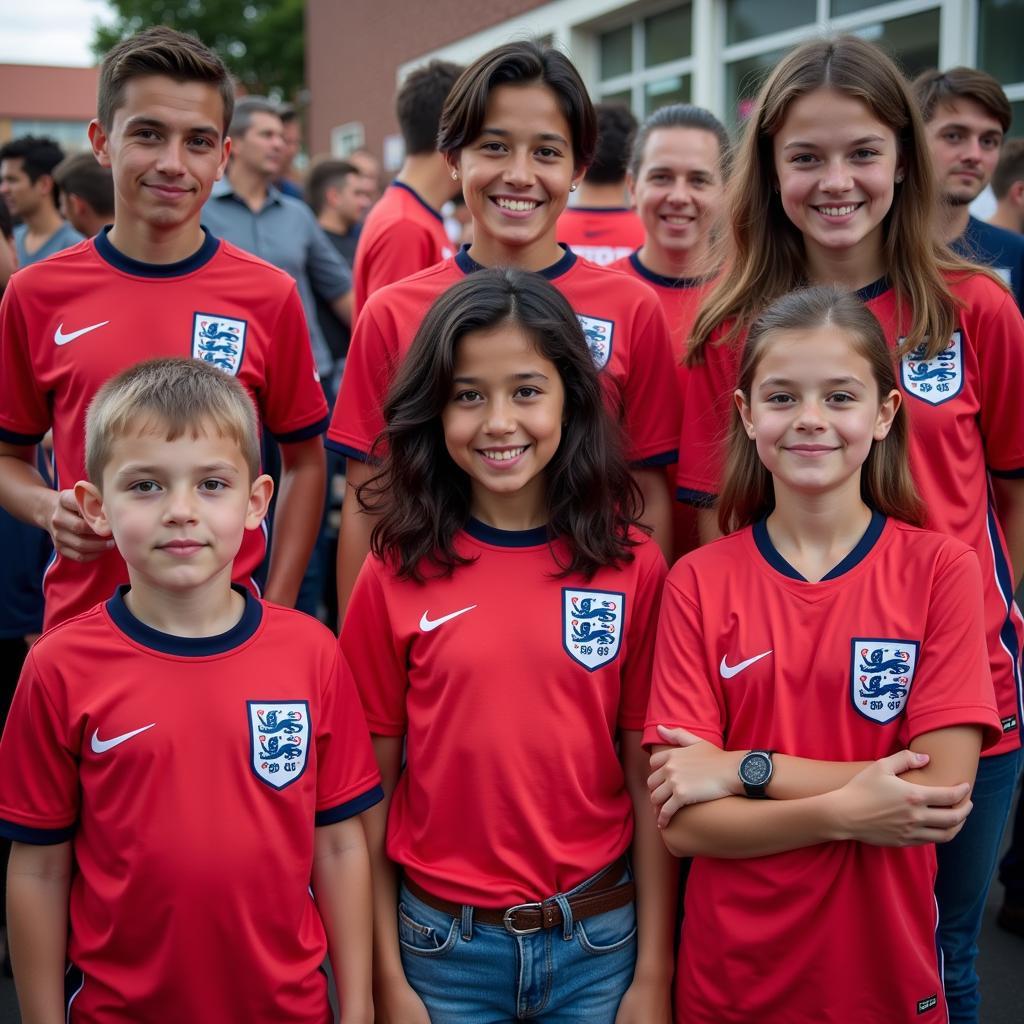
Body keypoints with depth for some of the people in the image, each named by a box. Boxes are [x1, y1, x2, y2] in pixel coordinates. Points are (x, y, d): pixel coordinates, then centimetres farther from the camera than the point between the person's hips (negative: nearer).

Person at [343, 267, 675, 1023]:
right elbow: (369, 788, -2)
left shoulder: (632, 566, -6)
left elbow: (648, 780, -2)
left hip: (597, 942, 0)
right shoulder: (397, 575, -7)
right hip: (443, 945, 0)